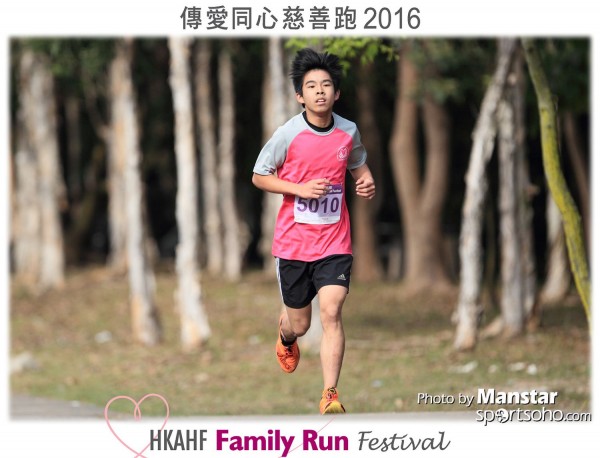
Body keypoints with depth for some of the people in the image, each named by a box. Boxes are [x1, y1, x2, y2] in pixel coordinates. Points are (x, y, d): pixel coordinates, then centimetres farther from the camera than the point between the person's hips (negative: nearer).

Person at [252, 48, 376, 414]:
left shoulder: (349, 132, 0)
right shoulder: (288, 134, -10)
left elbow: (359, 165, 20)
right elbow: (259, 176, -2)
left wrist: (367, 183, -3)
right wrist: (301, 189, -16)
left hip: (334, 242, 1)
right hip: (293, 242, -1)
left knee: (331, 313, -16)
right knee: (299, 323, 11)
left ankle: (330, 394, -13)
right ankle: (286, 337, 51)